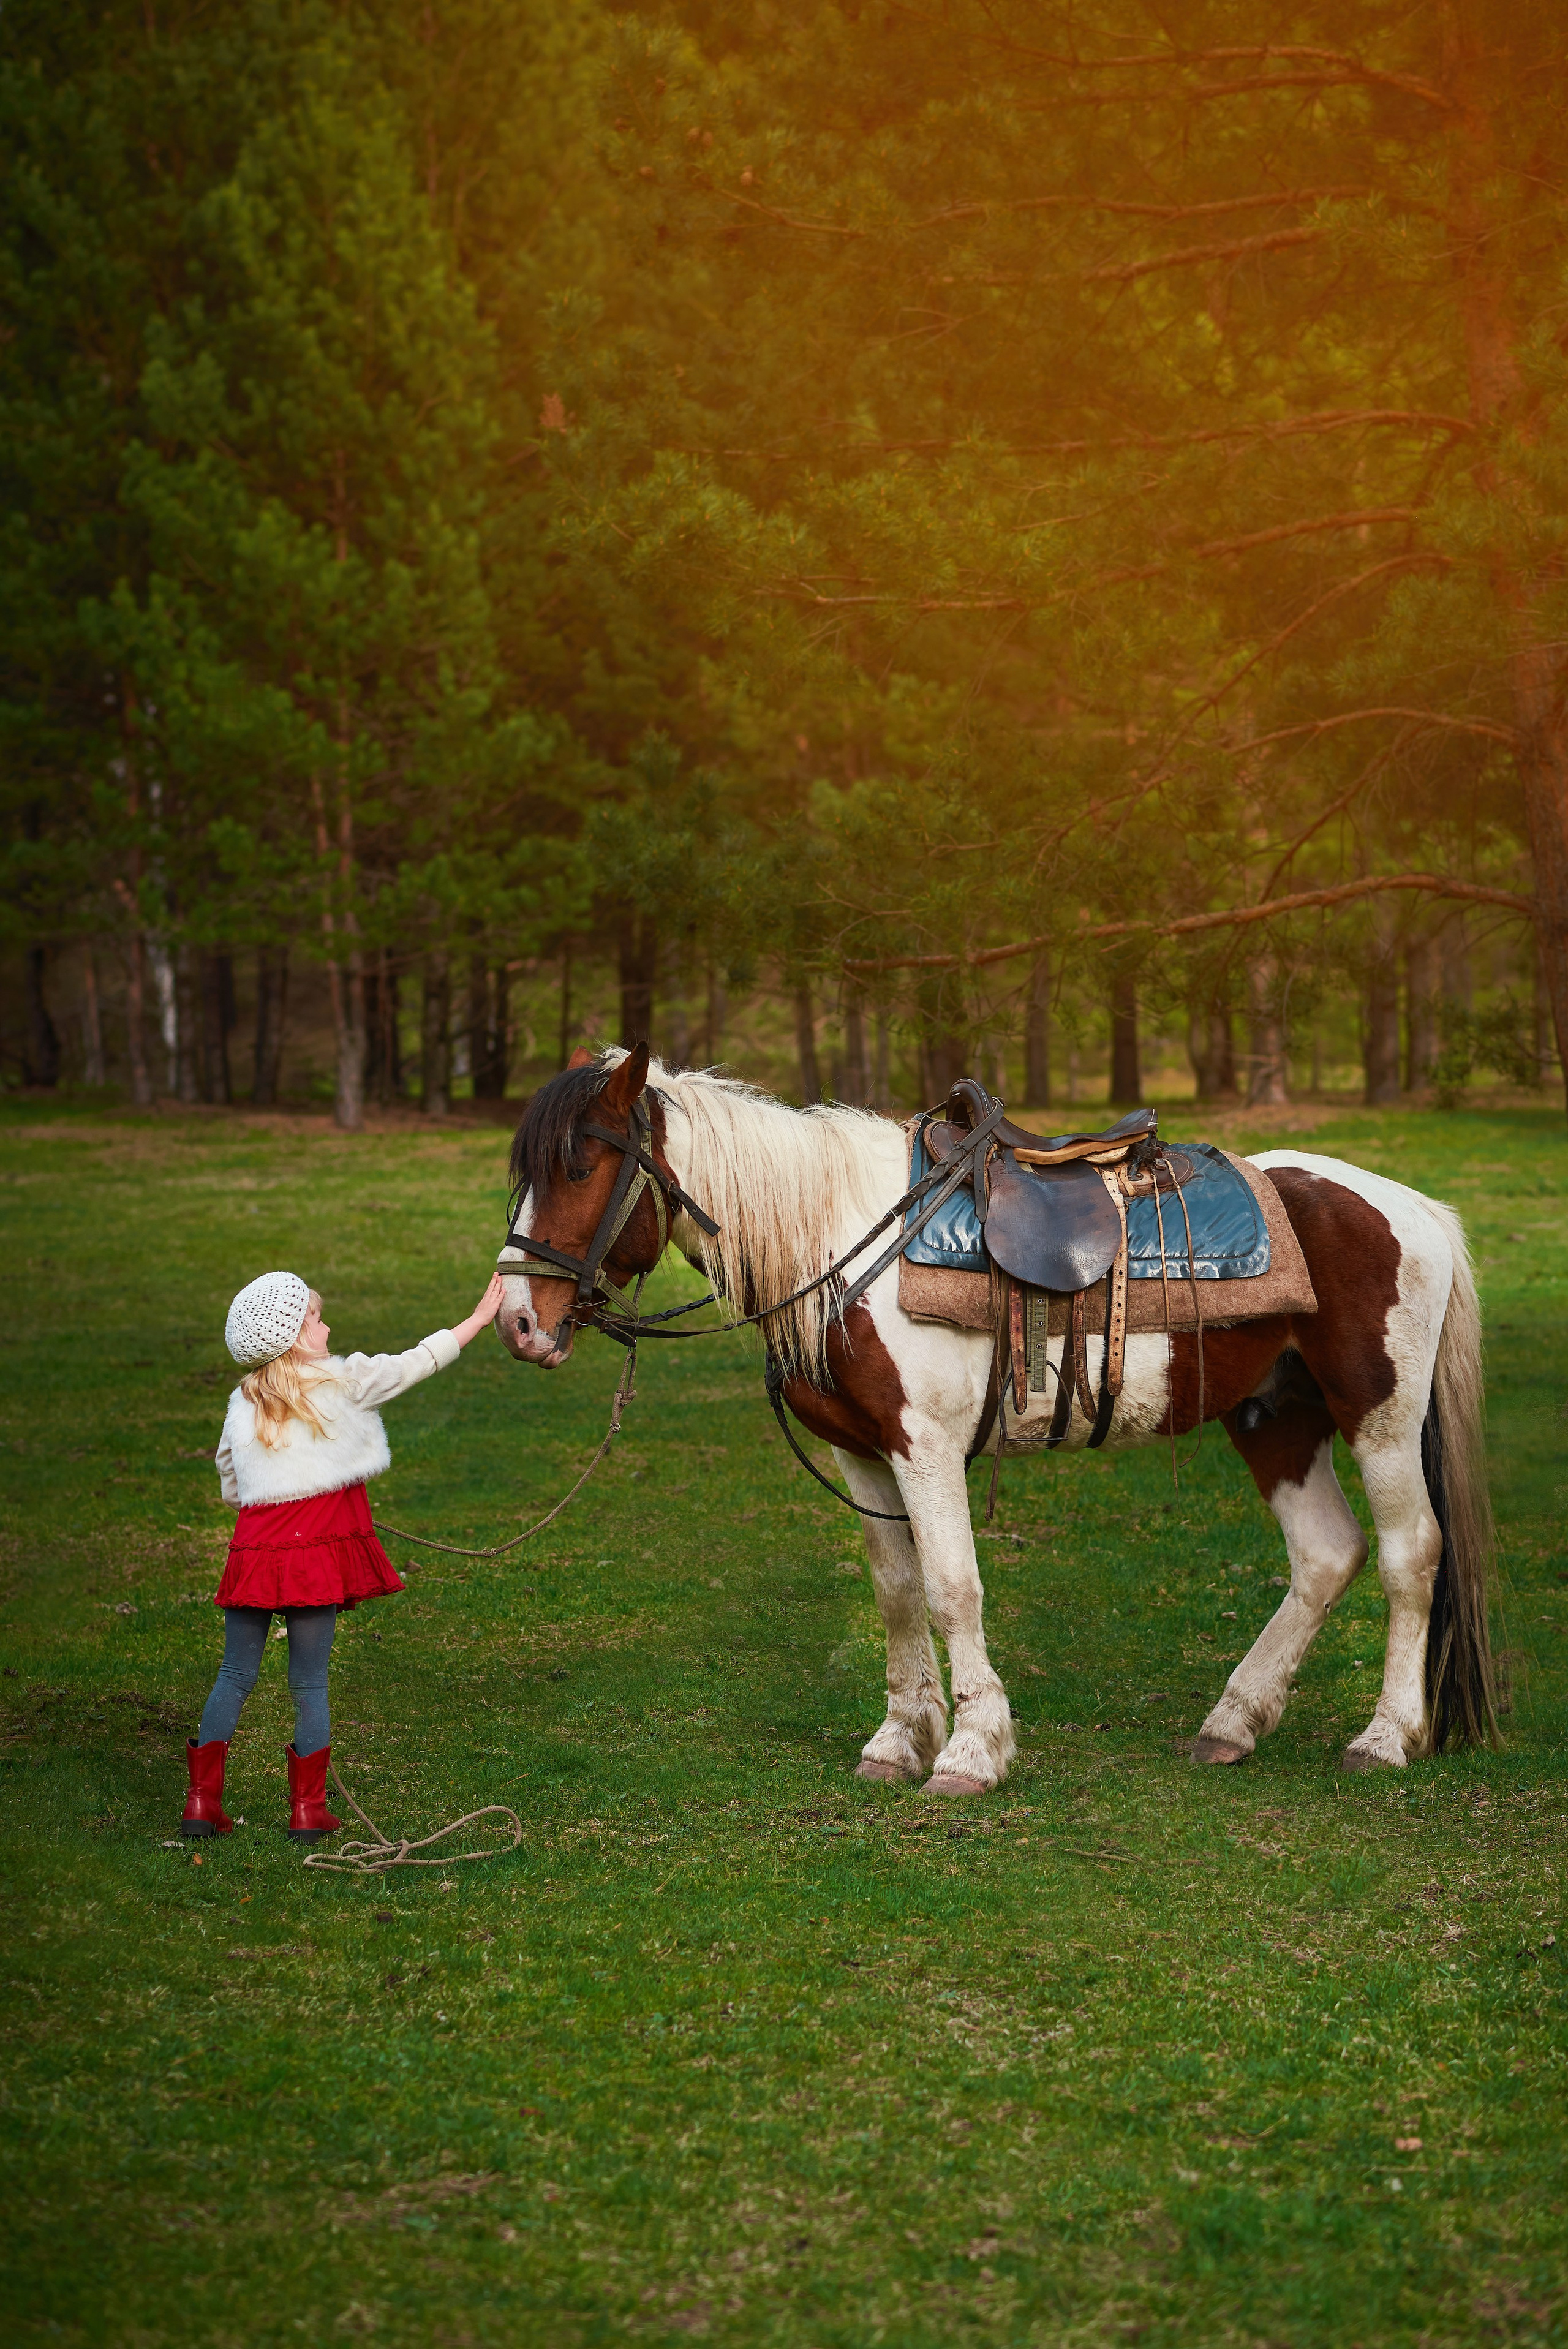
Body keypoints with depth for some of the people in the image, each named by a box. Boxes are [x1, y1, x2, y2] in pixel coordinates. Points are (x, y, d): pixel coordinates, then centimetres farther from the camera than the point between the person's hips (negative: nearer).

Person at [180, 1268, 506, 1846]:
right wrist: (479, 1319, 17)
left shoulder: (242, 1404, 11)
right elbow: (415, 1364, 7)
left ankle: (203, 1800, 11)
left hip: (254, 1546, 3)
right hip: (318, 1549, -3)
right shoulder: (344, 1380, -2)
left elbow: (230, 1487, 16)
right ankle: (308, 1809, 9)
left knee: (235, 1677, 12)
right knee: (310, 1684, 5)